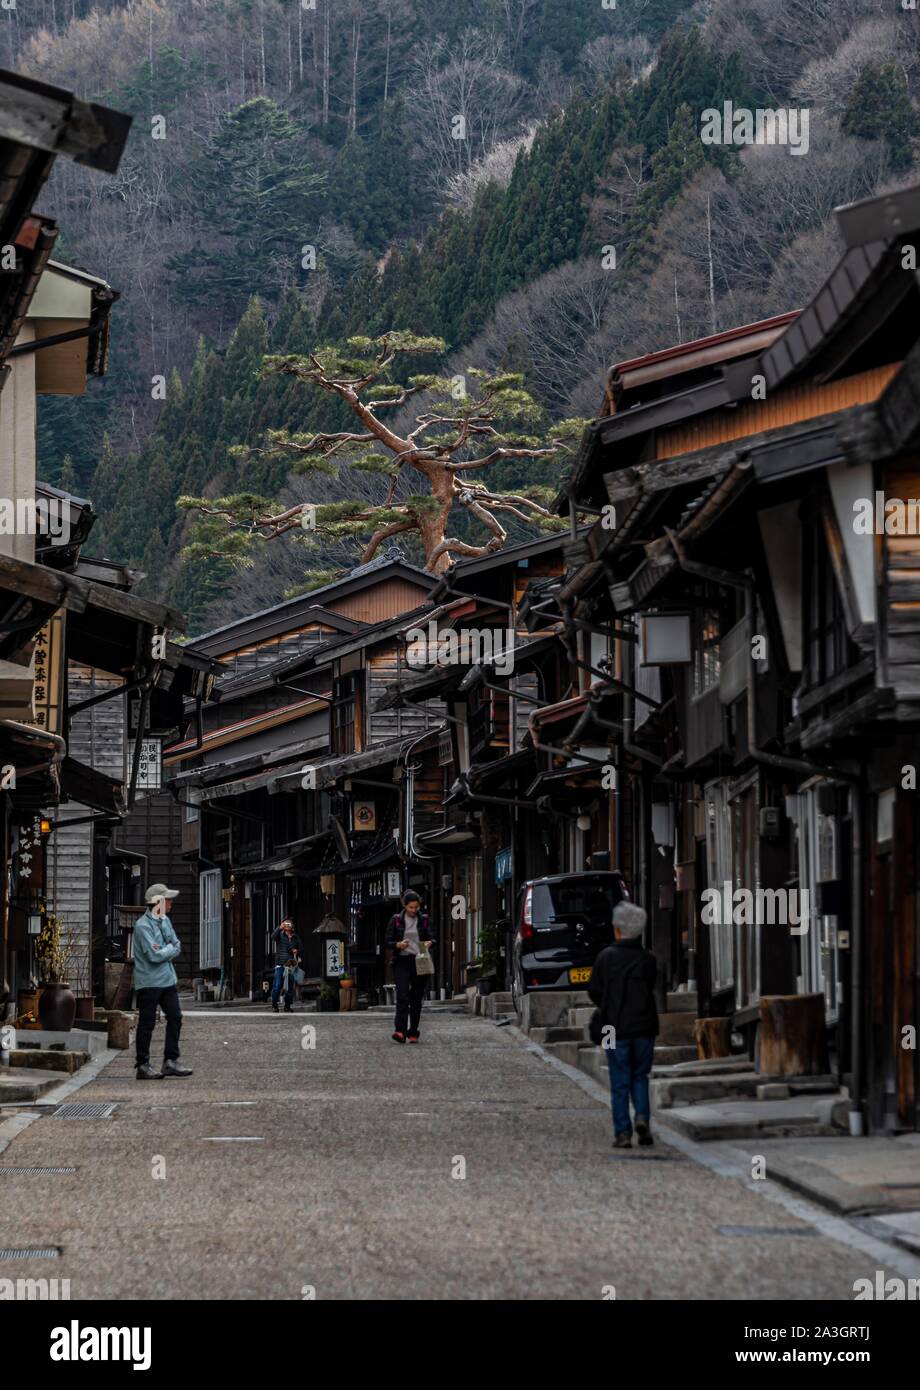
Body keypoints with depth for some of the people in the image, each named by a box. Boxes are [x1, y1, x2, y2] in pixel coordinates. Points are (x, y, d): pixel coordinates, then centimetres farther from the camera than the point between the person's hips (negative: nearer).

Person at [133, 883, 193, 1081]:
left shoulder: (165, 921, 12)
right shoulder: (143, 925, -16)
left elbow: (177, 947, 9)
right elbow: (154, 955, -22)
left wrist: (163, 951, -11)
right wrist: (170, 949, -4)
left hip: (167, 979, 8)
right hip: (149, 982, -8)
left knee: (175, 1017, 7)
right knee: (147, 1023, -1)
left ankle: (170, 1061, 13)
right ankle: (143, 1066, 5)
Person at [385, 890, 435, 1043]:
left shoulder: (424, 920, 7)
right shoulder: (397, 920, 3)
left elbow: (432, 938, 12)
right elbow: (388, 942, 4)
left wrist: (429, 943, -11)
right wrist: (398, 945, -17)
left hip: (420, 961, 2)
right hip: (402, 961, -2)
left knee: (416, 999, 4)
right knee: (402, 996, -17)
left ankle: (413, 1033, 11)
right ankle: (400, 1031, -26)